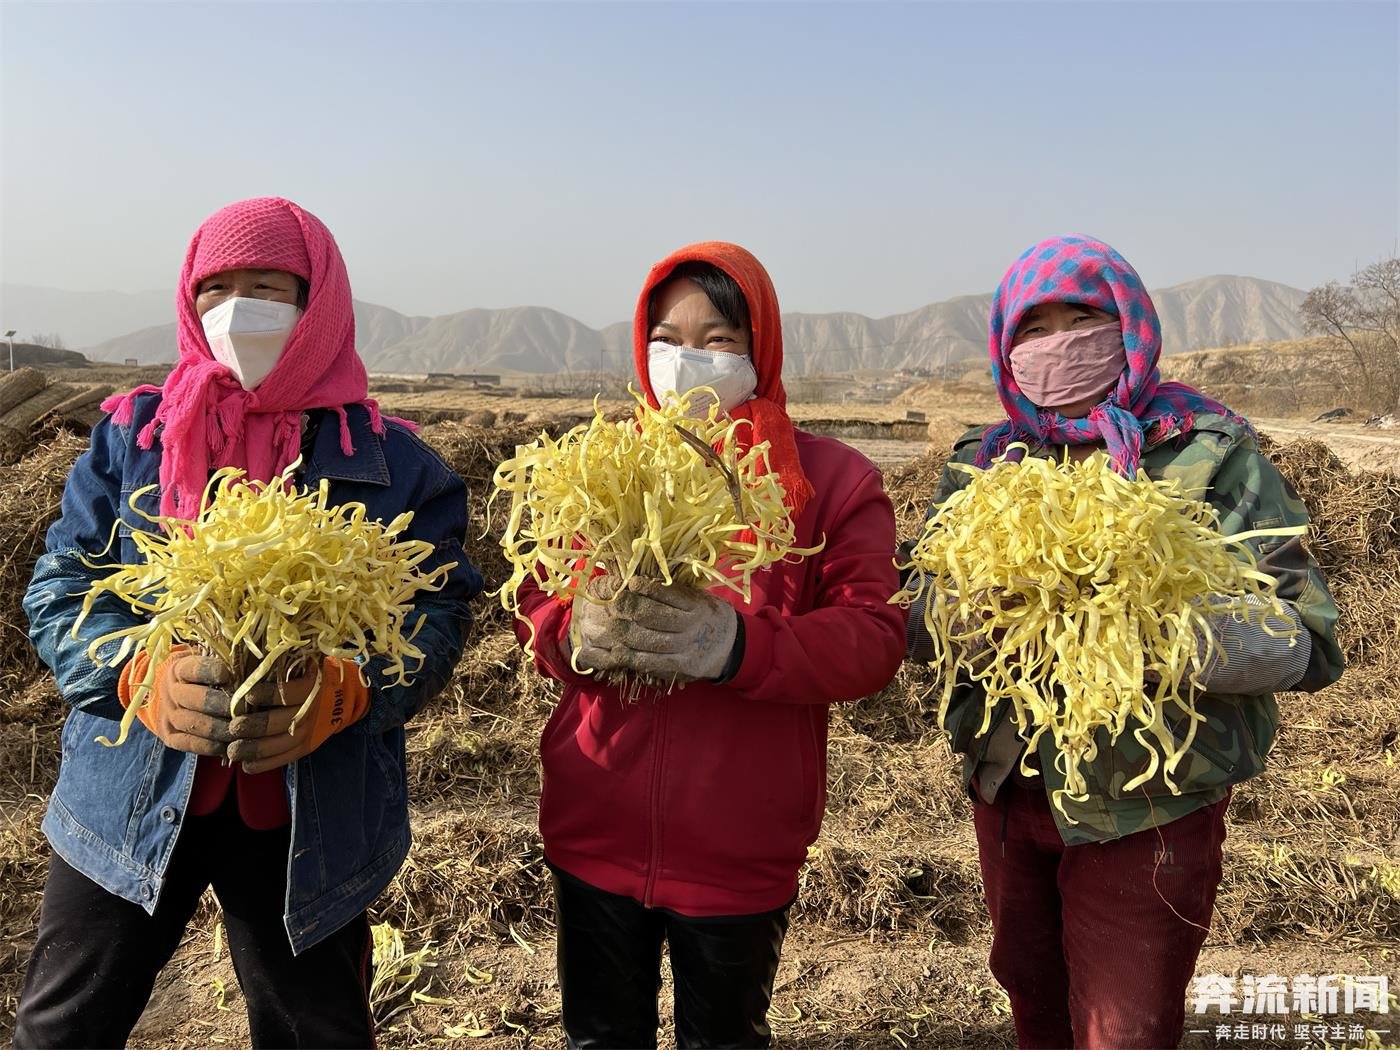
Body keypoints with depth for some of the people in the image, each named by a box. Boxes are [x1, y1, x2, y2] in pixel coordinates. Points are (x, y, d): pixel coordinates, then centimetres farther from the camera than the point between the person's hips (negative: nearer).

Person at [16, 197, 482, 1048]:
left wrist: (341, 694, -28)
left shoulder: (394, 461, -5)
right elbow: (61, 590, -2)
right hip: (131, 799, 1)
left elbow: (438, 615, -8)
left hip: (316, 815, -1)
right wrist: (146, 679, -22)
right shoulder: (132, 432, 1)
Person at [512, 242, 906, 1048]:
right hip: (596, 833, 3)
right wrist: (578, 632, -21)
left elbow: (877, 639, -13)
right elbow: (534, 605, 3)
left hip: (741, 851, -2)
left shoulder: (834, 481, -4)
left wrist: (738, 645, -29)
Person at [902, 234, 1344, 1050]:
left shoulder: (1210, 456, -10)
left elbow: (1306, 639, -14)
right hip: (1009, 791, 4)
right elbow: (912, 616, -1)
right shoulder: (984, 465, 2)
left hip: (1149, 813, -4)